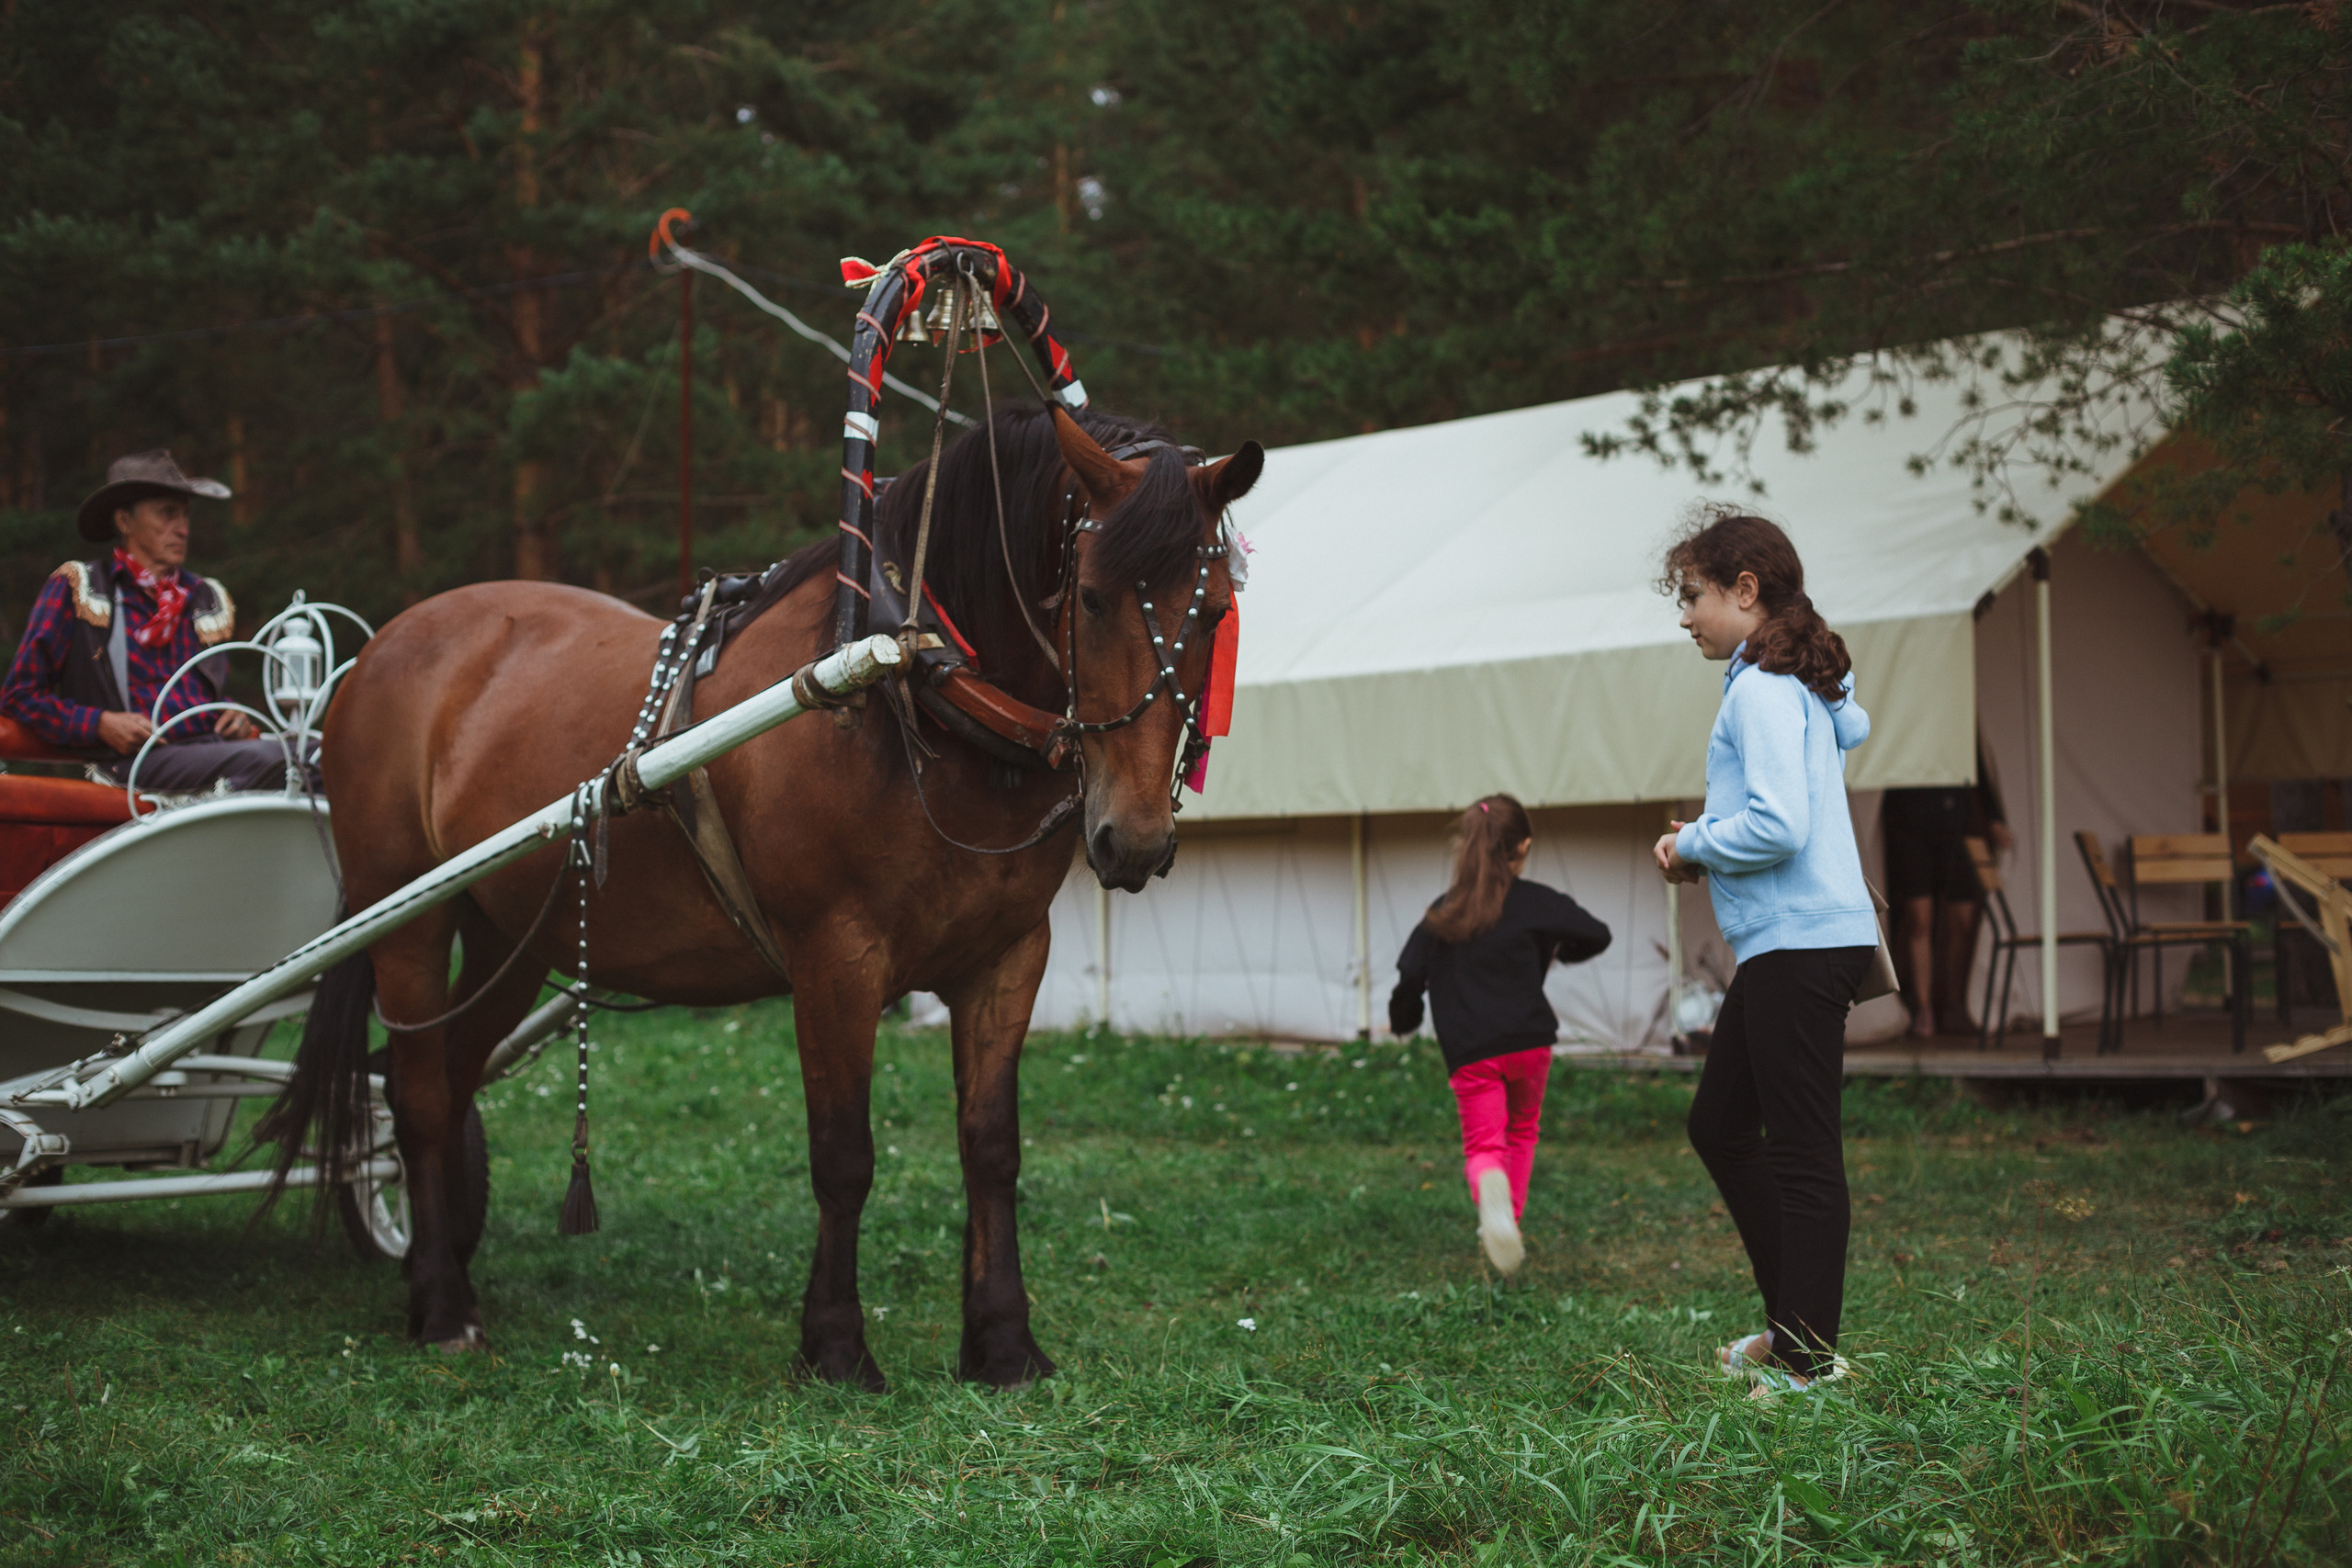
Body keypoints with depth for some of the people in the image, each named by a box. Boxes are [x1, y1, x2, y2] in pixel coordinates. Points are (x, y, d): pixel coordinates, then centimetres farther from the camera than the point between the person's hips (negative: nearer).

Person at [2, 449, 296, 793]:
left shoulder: (206, 597, 25)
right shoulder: (76, 587, 9)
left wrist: (237, 719, 10)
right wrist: (101, 724, -9)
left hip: (213, 746, 5)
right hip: (136, 761, -5)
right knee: (265, 758, -35)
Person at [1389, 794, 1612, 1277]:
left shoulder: (1443, 912, 5)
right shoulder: (1536, 902, 0)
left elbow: (1410, 974, 4)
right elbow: (1596, 936, 1)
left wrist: (1402, 1019, 24)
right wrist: (1562, 949, 24)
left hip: (1470, 1052, 0)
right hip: (1528, 1041, 0)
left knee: (1482, 1144, 1)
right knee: (1521, 1130, 22)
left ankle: (1491, 1190, -33)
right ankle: (1509, 1223, 15)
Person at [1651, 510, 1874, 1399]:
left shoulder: (1762, 690, -14)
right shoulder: (1805, 685, 17)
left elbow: (1777, 826, -24)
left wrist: (1692, 845, -6)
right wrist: (1703, 844, 13)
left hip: (1800, 943, -11)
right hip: (1787, 944, 11)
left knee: (1801, 1153, -6)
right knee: (1719, 1127, 17)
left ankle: (1807, 1360, -1)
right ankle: (1791, 1320, 22)